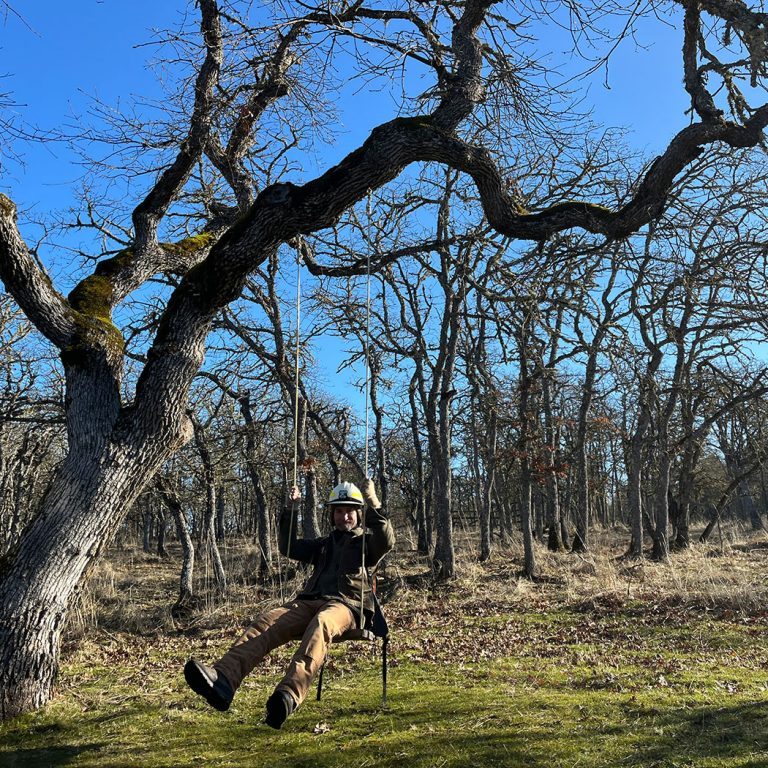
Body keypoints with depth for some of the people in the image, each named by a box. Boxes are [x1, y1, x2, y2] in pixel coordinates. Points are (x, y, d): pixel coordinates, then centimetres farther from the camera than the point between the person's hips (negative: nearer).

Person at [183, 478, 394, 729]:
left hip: (346, 605, -5)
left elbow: (386, 541, -4)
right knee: (267, 621, -25)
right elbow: (289, 548, 29)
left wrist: (373, 505, -13)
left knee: (320, 624, -41)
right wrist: (290, 511, 19)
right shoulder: (325, 543, 34)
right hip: (310, 602, 5)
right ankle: (223, 678, -46)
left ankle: (289, 695, -62)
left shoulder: (367, 541, 19)